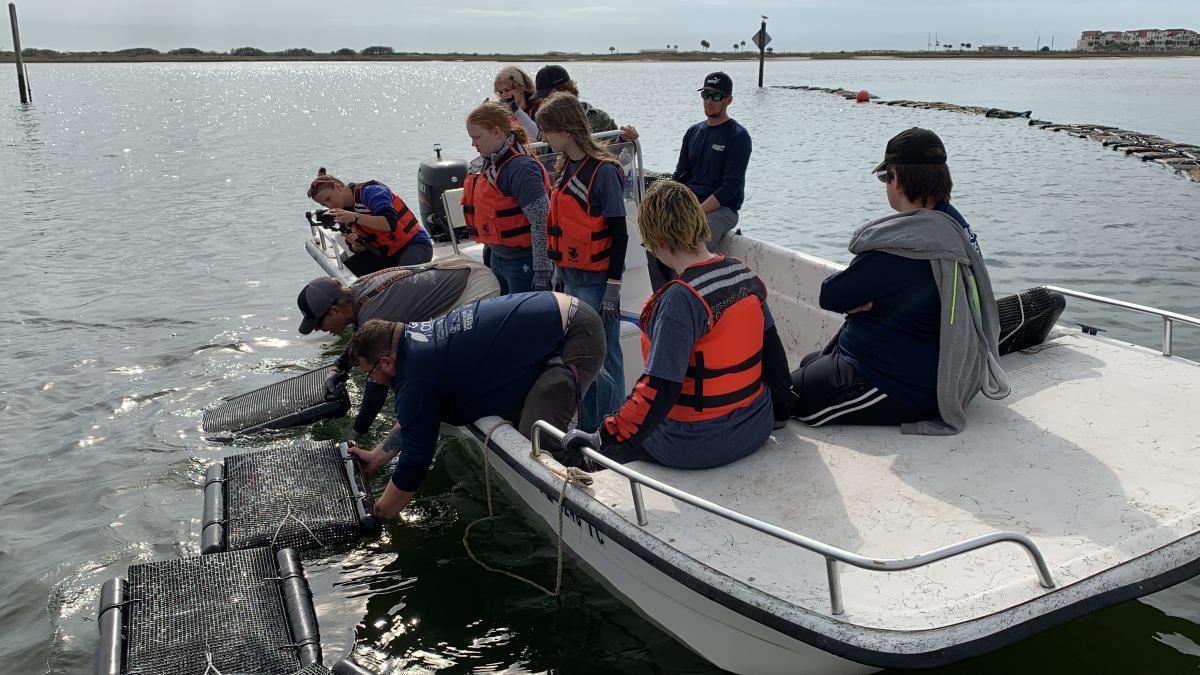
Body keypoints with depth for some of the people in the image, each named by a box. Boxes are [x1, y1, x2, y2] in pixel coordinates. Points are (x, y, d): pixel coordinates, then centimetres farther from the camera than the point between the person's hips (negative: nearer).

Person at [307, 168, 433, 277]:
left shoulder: (370, 191, -15)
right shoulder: (344, 211, 8)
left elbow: (391, 223, -29)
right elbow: (359, 250, 7)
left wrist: (355, 217, -34)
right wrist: (355, 243, -17)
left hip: (414, 244, -8)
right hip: (383, 253, 8)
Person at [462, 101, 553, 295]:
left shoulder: (521, 168, -21)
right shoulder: (485, 164, 7)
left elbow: (541, 222, -23)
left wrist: (542, 271, -23)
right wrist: (488, 250, 25)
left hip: (523, 262, -9)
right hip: (497, 256, 9)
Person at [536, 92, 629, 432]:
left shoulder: (603, 171, -15)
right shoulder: (564, 167, 9)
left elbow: (619, 234, -14)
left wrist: (613, 287, -16)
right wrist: (559, 272, 17)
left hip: (596, 279, -8)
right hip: (570, 276, 8)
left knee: (604, 358, 1)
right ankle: (588, 427, 28)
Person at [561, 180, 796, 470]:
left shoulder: (681, 300, -26)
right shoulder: (745, 274, -3)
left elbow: (659, 390, -29)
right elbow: (773, 350, 7)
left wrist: (603, 442, -23)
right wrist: (781, 409, 21)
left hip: (697, 448, -7)